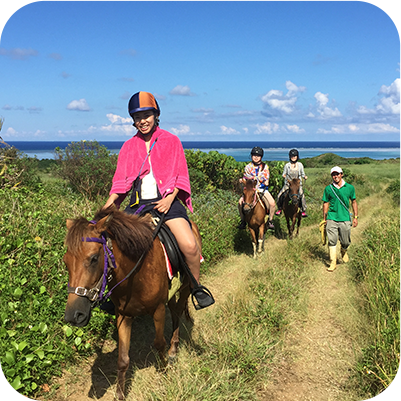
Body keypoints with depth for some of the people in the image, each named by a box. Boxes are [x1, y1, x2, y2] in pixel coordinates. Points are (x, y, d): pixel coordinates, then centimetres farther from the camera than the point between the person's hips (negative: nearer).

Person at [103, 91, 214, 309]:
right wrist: (109, 203, -6)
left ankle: (196, 287, 3)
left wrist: (170, 198, -12)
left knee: (189, 245, -24)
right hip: (138, 203, 3)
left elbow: (181, 176, 4)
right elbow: (121, 180, 10)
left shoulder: (171, 141, 5)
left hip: (167, 201, -3)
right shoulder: (129, 146, 12)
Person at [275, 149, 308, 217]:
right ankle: (279, 209, 9)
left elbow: (302, 174, 11)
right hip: (288, 184, 1)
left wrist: (305, 177, -9)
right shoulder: (287, 165, 3)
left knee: (302, 195, -25)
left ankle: (304, 211, -13)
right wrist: (284, 176, -10)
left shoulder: (300, 165, 4)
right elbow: (284, 174, 12)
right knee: (279, 196, -13)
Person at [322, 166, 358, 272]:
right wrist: (324, 219, 8)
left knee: (345, 242, 8)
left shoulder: (350, 187, 4)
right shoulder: (328, 189, 3)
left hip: (345, 219, 1)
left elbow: (354, 202, 11)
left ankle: (344, 252, 41)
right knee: (332, 241, -3)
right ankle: (333, 263, 5)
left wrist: (355, 217, 8)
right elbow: (325, 203, 9)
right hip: (332, 218, 0)